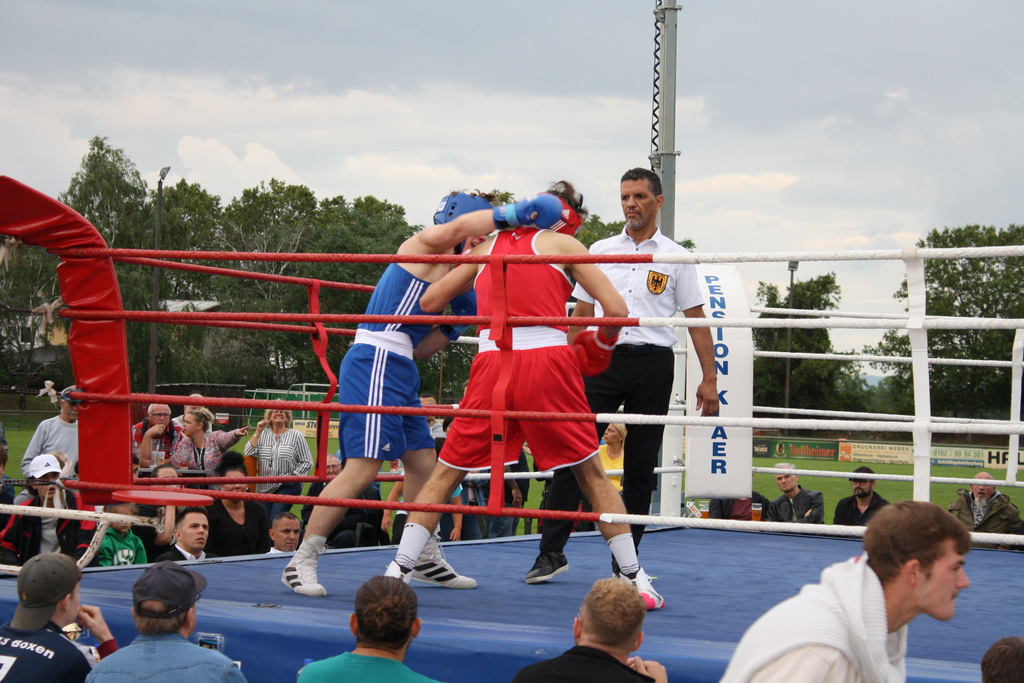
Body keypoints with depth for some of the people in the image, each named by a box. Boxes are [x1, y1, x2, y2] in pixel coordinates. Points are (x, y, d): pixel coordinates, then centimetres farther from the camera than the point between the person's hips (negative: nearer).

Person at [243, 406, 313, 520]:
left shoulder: (296, 435, 5)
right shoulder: (263, 434, 13)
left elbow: (307, 462, 3)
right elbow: (249, 453, 0)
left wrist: (292, 476, -9)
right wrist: (258, 432, -2)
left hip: (287, 486, -4)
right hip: (264, 488, 4)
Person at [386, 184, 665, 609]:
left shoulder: (487, 247, 21)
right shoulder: (563, 244, 12)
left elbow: (429, 302, 24)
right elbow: (616, 310, 3)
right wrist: (598, 347, 23)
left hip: (493, 363, 2)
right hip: (548, 359, -2)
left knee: (447, 471, 13)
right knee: (590, 473, 9)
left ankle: (399, 570, 9)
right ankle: (634, 578, 10)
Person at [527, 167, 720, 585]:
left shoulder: (675, 258, 7)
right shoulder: (600, 251, 12)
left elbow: (696, 319, 6)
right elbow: (581, 313, 16)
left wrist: (709, 379, -1)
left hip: (653, 364, -1)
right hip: (603, 359, 1)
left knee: (641, 467, 4)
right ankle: (551, 553, -6)